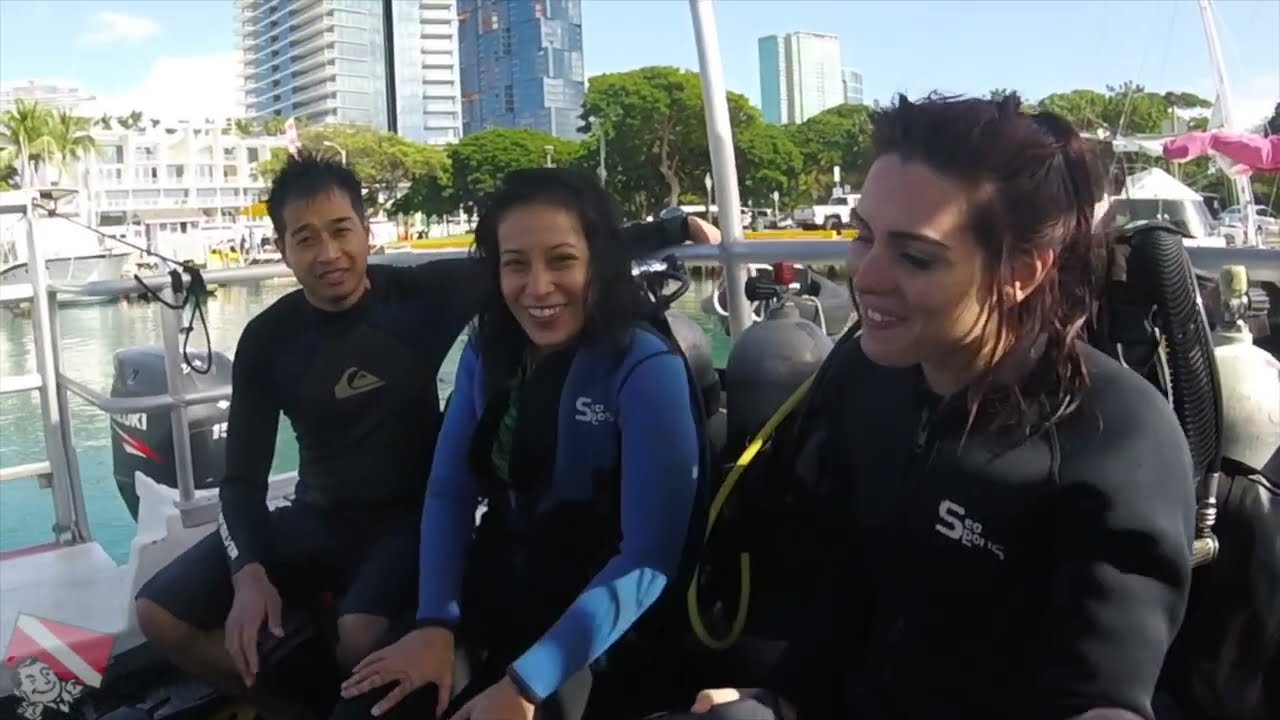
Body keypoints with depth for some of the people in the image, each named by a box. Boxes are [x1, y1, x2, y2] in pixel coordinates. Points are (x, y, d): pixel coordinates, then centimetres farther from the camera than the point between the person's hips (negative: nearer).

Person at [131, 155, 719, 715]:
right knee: (160, 614, -8)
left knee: (362, 638, -34)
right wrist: (249, 572, -22)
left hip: (411, 517, -4)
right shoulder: (267, 339, -5)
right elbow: (243, 476, -4)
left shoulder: (425, 295, -11)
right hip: (314, 520, 4)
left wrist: (672, 229, -9)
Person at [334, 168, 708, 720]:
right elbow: (448, 491, 1)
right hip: (492, 591, 4)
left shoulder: (647, 369, -17)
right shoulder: (487, 353, 2)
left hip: (597, 620, -4)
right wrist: (436, 623, -15)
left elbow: (648, 560, -21)